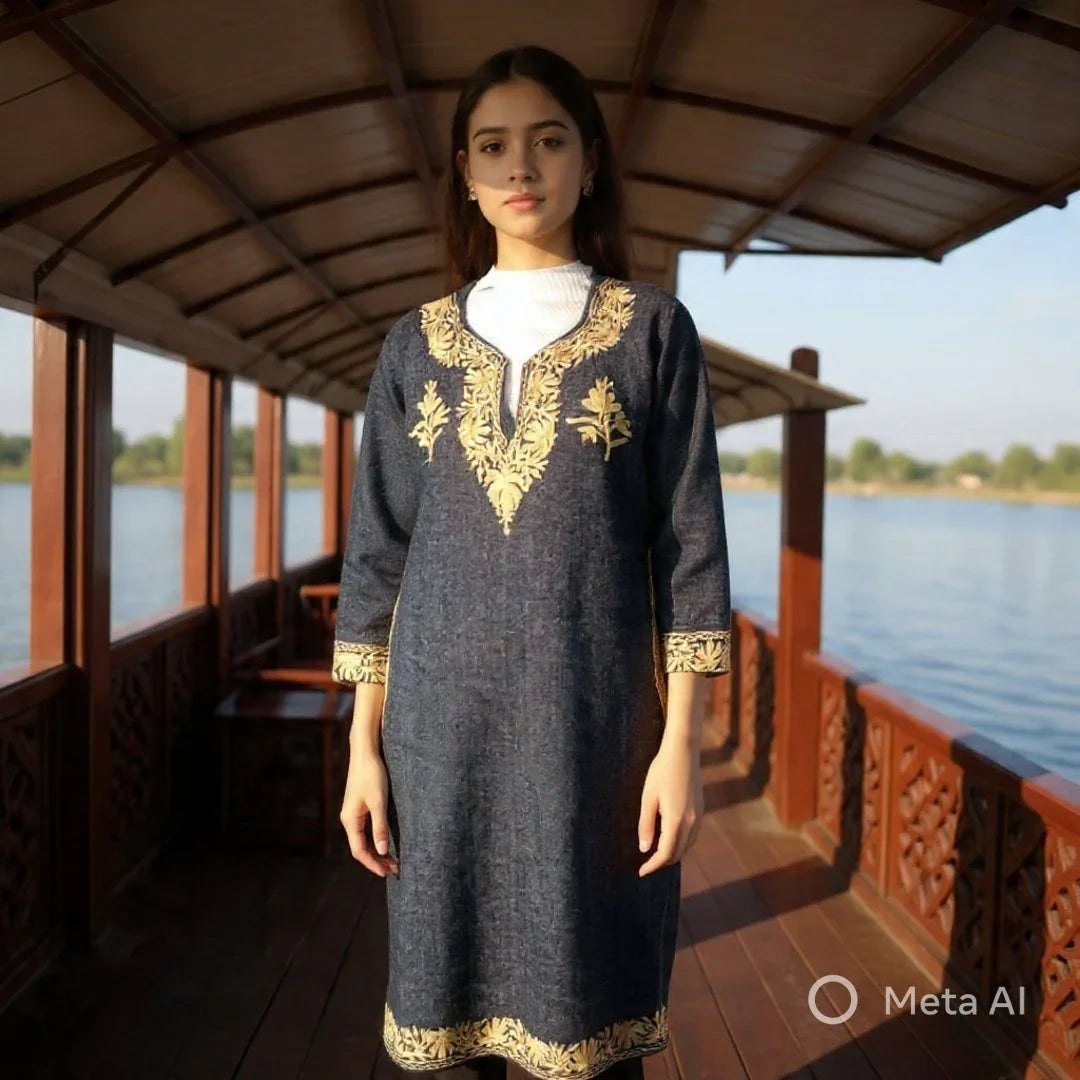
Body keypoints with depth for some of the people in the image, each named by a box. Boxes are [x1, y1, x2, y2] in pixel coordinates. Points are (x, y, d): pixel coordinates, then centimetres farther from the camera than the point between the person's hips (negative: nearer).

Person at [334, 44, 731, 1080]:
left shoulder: (652, 328, 4)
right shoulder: (417, 343, 10)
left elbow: (689, 538, 0)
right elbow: (376, 551, 9)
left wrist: (682, 738, -7)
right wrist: (363, 743, 4)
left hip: (594, 718, -2)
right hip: (442, 716, 2)